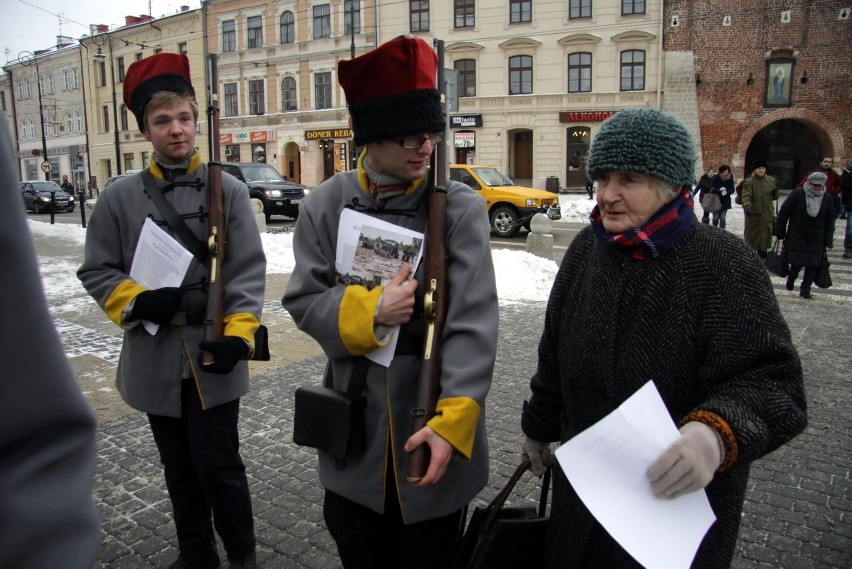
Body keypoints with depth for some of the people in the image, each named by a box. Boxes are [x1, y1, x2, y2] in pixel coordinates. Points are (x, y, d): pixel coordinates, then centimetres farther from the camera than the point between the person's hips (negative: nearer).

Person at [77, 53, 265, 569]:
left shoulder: (228, 189, -4)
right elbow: (97, 270, 5)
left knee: (219, 465, 3)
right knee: (180, 468, 17)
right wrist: (137, 302, -13)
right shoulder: (120, 196, 3)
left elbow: (248, 271, -8)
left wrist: (239, 334, -19)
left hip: (212, 355, -3)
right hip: (154, 357, 3)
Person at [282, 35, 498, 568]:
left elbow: (473, 324, -18)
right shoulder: (327, 204, -4)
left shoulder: (461, 207, -12)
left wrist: (452, 420, -28)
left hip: (432, 424, -2)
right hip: (354, 428, 2)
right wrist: (369, 311, -21)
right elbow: (303, 300, -2)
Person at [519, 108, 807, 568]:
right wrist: (539, 425, 17)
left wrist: (717, 434, -43)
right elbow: (556, 353, 9)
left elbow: (772, 379, -23)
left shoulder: (724, 263, -18)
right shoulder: (587, 249, -1)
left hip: (685, 492, -4)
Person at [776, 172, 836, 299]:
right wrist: (780, 232, -3)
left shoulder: (827, 198, 3)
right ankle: (790, 280, 27)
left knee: (813, 264, 0)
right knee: (797, 262, -2)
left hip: (816, 240, 3)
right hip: (797, 237, -3)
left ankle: (805, 289, 11)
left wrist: (828, 240, 5)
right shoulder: (797, 194, -7)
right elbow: (784, 213, -3)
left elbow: (830, 220, 8)